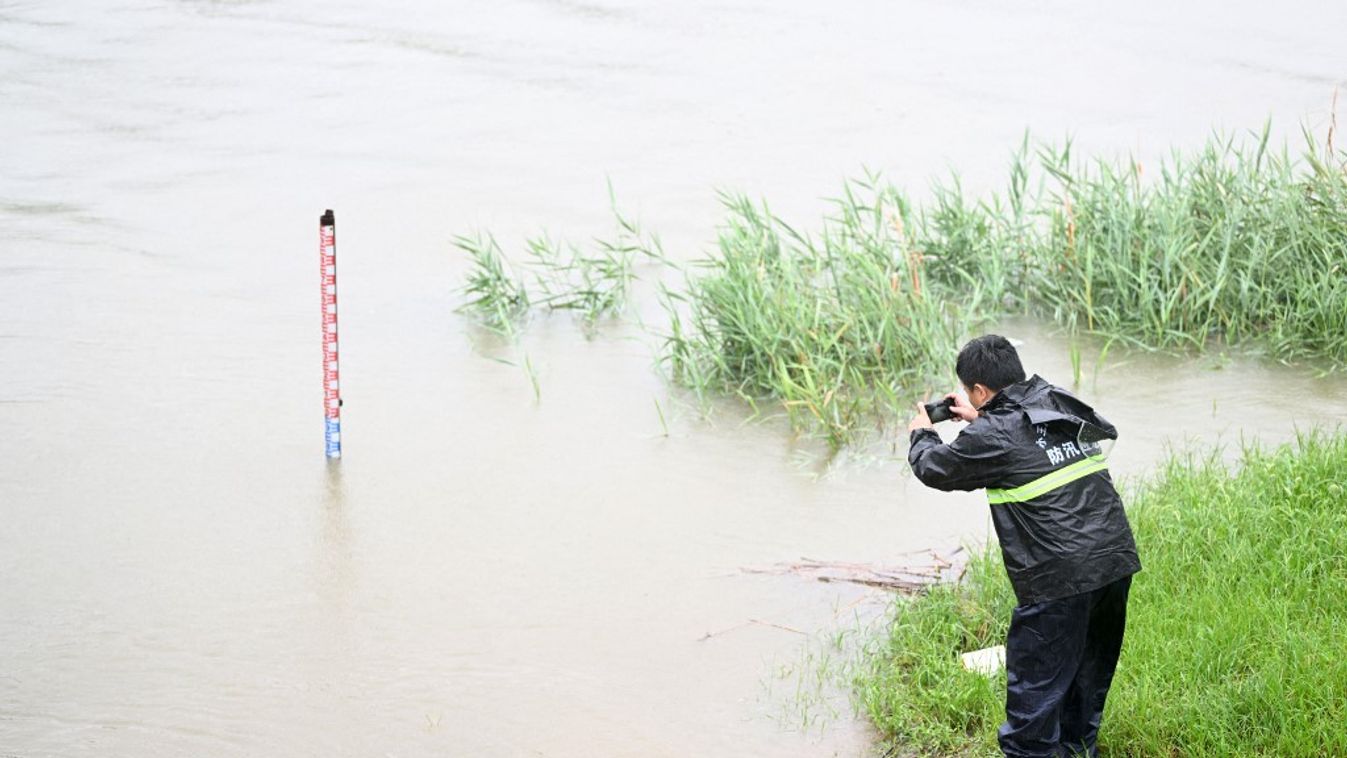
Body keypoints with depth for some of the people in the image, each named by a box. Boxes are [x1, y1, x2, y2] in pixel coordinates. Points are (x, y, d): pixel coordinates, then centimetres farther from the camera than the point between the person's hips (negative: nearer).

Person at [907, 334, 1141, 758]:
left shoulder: (991, 436, -10)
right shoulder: (1065, 406, 9)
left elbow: (935, 468, 8)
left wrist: (921, 435, 28)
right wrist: (980, 420, 35)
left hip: (1058, 578, -8)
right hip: (1115, 561, 8)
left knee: (1035, 681, 4)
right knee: (1089, 671, 23)